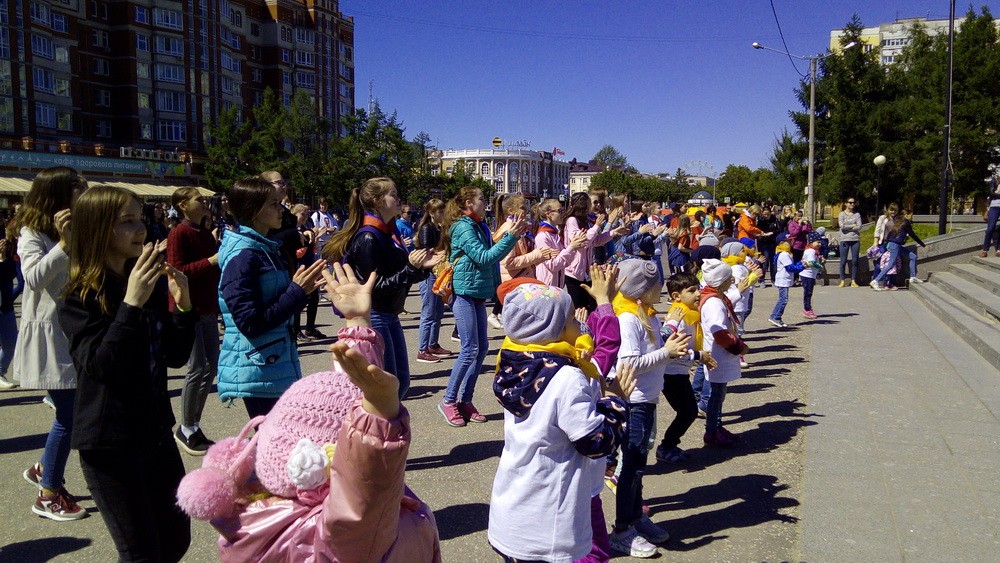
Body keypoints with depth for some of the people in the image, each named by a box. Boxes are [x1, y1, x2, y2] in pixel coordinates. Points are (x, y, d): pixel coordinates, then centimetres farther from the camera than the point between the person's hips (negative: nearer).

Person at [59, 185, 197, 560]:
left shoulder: (151, 284, 3)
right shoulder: (79, 297, -12)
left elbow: (176, 356, 4)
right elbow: (100, 367, -24)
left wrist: (183, 305, -11)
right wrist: (131, 303, -30)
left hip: (156, 430, 6)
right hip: (109, 444, -6)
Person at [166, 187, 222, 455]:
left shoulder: (205, 234, 13)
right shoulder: (178, 234, -11)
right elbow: (177, 271, -18)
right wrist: (211, 261, -23)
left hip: (207, 308, 8)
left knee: (211, 366, 9)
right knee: (197, 368, -6)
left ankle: (194, 425, 21)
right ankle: (186, 429, 9)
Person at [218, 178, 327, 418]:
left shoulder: (269, 249, 11)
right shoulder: (241, 257, -16)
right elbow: (250, 323, -21)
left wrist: (304, 287, 0)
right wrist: (297, 291, -18)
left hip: (280, 366, 9)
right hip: (258, 373, -9)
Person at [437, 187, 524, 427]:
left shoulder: (479, 227, 15)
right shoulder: (463, 227, -11)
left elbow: (491, 256, 16)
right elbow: (483, 257, -19)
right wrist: (511, 236, -21)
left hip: (478, 293, 9)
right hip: (464, 292, -9)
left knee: (482, 347, 7)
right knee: (470, 349, -8)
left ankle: (465, 400, 15)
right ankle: (448, 401, 3)